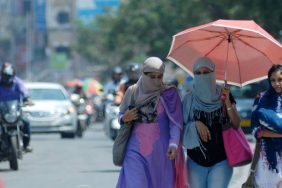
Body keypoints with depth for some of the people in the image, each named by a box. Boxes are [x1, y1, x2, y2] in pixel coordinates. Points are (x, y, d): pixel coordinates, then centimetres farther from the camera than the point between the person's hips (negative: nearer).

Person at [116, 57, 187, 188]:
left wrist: (173, 144, -23)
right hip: (136, 151, 1)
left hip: (161, 152, -1)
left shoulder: (169, 94, -2)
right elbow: (121, 115, 15)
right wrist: (124, 118, -9)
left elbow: (175, 123, -8)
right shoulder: (132, 92, 5)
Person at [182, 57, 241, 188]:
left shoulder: (223, 95, 1)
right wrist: (195, 124, -16)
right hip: (196, 160, 2)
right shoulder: (189, 99, 2)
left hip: (221, 160, -2)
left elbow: (236, 125, -4)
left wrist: (227, 102, -17)